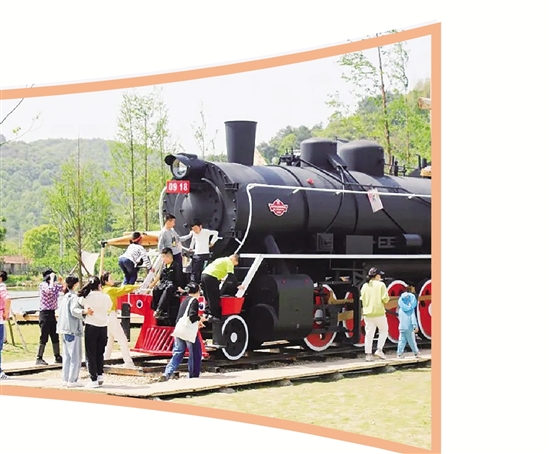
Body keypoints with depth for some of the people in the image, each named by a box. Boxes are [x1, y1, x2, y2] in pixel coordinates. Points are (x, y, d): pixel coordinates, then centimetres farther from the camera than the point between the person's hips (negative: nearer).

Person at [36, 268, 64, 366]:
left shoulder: (54, 285, 12)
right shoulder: (43, 285, -10)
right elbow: (49, 291, -30)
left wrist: (61, 281, 6)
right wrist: (52, 279, -21)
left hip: (52, 313, 8)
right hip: (44, 313, -8)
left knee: (55, 336, 11)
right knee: (44, 337, -6)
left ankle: (58, 357, 18)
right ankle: (39, 359, -1)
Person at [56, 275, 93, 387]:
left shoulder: (65, 297, 14)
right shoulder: (74, 297, -12)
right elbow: (74, 310, -29)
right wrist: (84, 311, -45)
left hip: (65, 330, 9)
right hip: (73, 330, -9)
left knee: (67, 356, 14)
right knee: (75, 357, -4)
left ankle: (65, 379, 15)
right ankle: (72, 380, -5)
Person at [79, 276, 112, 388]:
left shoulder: (86, 296, -8)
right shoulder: (106, 297, 1)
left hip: (91, 327, -3)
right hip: (103, 327, 3)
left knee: (91, 354, 2)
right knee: (100, 353, 19)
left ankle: (94, 380, 0)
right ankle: (100, 375, 20)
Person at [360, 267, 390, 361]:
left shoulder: (364, 286, 9)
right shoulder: (381, 285, -5)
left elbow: (362, 300, 12)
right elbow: (385, 299, -10)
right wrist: (387, 297, 10)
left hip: (367, 313, 4)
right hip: (379, 312, -4)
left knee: (369, 333, 4)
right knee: (383, 331, 11)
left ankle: (368, 354, 0)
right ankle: (379, 349, -2)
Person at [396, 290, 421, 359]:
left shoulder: (400, 310, 4)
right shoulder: (411, 309, -6)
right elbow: (413, 318, -11)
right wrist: (415, 326, -12)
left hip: (402, 328, 3)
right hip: (409, 327, -3)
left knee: (401, 340, 3)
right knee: (412, 341, 6)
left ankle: (399, 353, -5)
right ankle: (416, 353, 16)